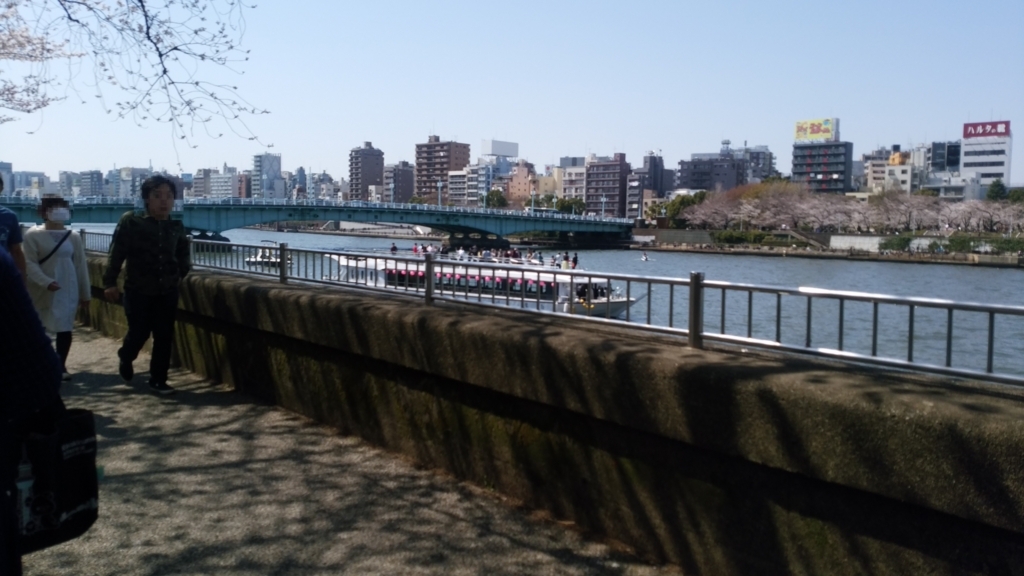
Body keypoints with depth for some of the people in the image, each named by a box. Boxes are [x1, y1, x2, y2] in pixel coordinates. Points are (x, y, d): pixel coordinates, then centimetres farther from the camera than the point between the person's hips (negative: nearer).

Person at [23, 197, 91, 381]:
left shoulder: (73, 237, 5)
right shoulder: (33, 235, -4)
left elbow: (81, 266, 7)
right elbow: (30, 263, -9)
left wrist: (85, 293, 8)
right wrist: (46, 282, -25)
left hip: (67, 290, 2)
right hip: (41, 290, -2)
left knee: (64, 328, 2)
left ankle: (61, 365, 14)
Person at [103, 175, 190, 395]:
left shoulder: (176, 227, 2)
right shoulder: (130, 222, -11)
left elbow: (182, 252, 21)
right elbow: (116, 254, -10)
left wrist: (181, 273, 15)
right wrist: (110, 282, -12)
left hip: (167, 292, 3)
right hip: (138, 291, -3)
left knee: (164, 337, 4)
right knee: (138, 333, 4)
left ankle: (158, 379, 15)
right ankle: (125, 359, 37)